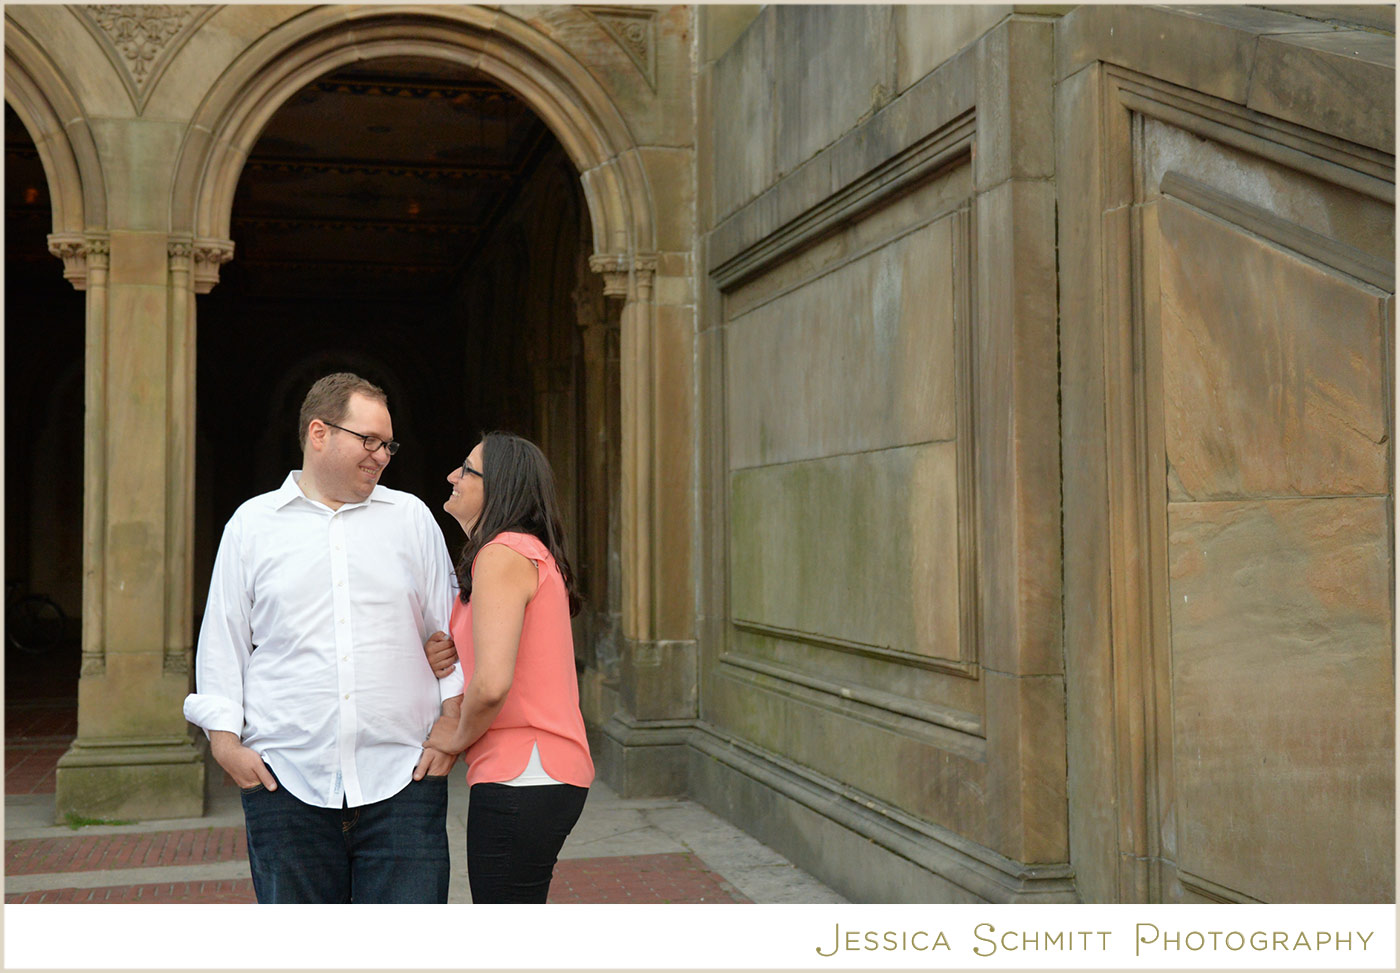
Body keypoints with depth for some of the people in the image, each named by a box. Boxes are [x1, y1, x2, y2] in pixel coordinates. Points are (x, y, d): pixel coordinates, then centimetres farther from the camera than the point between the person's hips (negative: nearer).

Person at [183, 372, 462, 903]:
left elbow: (447, 632, 12)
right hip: (288, 780, 0)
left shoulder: (412, 517, 11)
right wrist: (225, 739, 0)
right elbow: (222, 639, 10)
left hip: (401, 777, 0)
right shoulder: (252, 524, 9)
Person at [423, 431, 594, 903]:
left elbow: (492, 683, -24)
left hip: (519, 780, -10)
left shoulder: (503, 555, -15)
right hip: (554, 772, 10)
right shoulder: (535, 554, 17)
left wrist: (460, 736, -7)